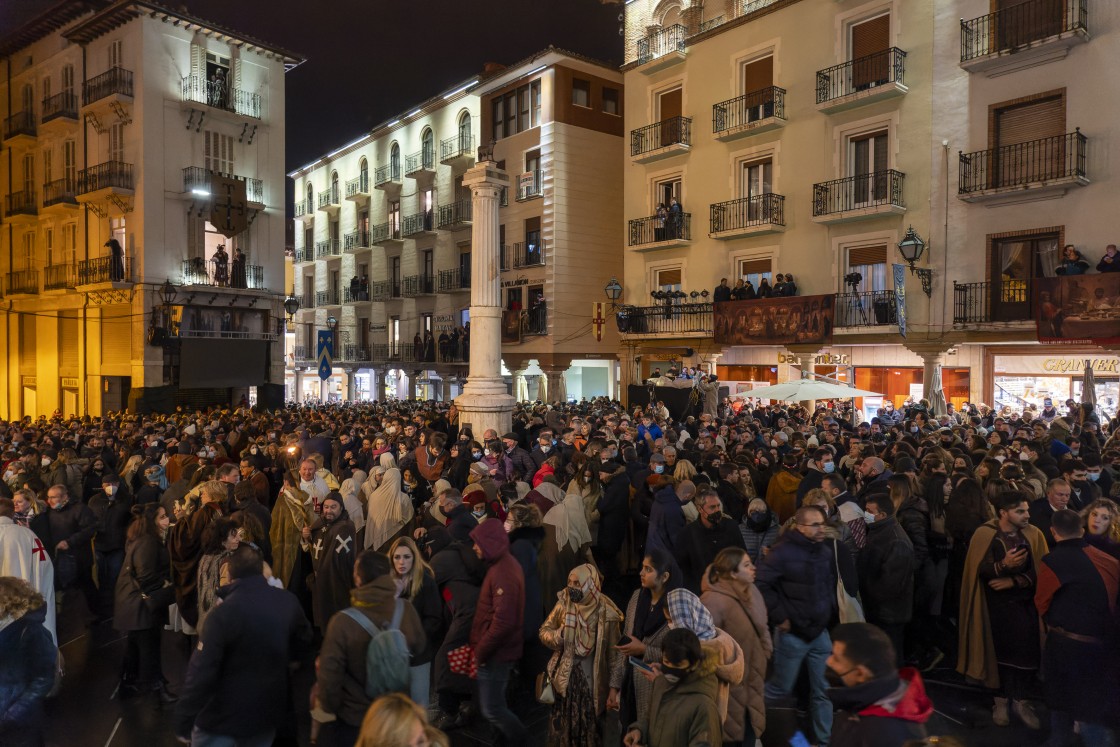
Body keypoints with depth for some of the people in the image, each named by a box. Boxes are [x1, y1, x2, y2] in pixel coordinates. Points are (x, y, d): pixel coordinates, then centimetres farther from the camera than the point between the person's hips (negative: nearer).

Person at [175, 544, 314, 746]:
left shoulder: (224, 612, -22)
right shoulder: (288, 601, -9)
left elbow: (201, 671, -21)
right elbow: (302, 643, 8)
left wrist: (183, 721, -11)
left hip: (223, 719, -4)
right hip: (268, 713, 4)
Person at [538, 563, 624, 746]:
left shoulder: (605, 612, -17)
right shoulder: (564, 603, -8)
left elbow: (613, 651, -9)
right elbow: (544, 630, 3)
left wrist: (614, 685, -5)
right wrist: (556, 636, -19)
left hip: (591, 677, -3)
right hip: (565, 675, 3)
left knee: (590, 722, 7)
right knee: (565, 720, 12)